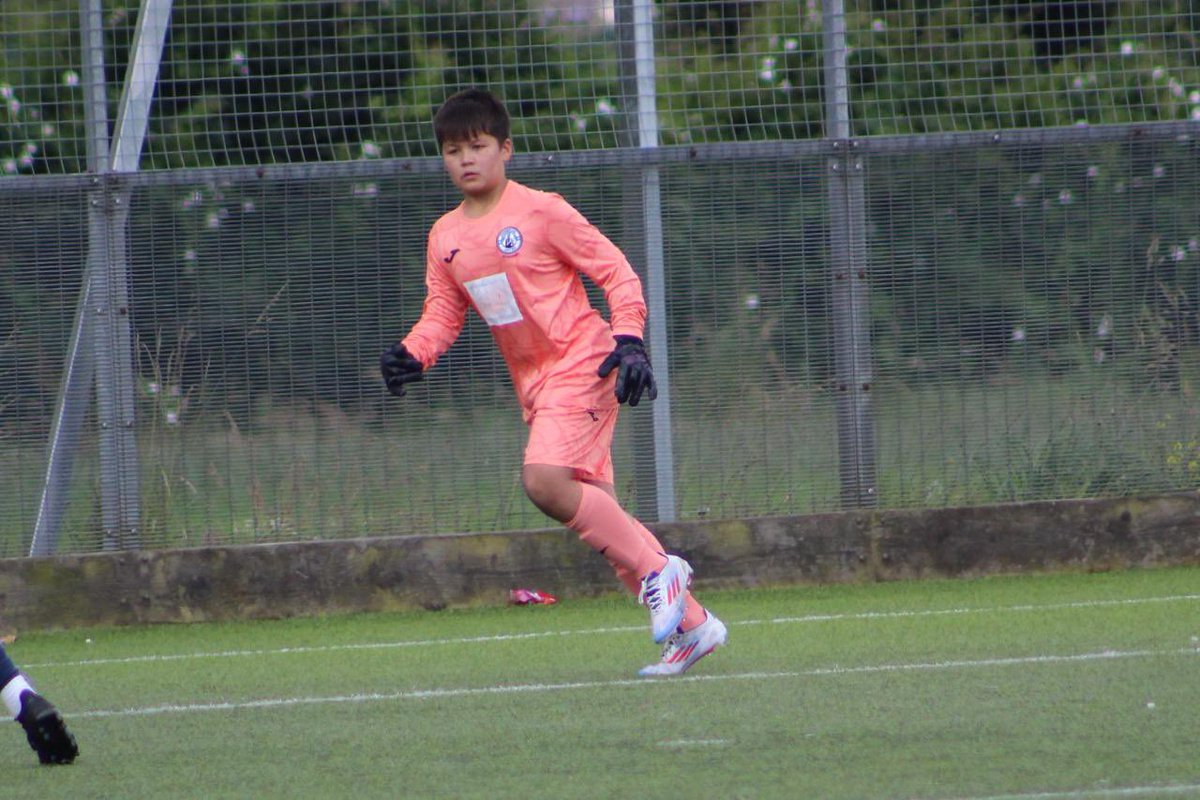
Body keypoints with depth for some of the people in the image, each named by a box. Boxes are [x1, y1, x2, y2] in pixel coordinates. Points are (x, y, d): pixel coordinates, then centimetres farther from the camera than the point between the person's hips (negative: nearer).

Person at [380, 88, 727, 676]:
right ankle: (690, 624, 14)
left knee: (546, 480, -26)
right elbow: (442, 314, 14)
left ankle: (655, 568, -13)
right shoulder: (444, 237, 9)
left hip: (581, 364, -7)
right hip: (534, 384, 7)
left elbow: (615, 270, -7)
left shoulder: (541, 212, -9)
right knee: (592, 508, 5)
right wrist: (411, 356, -6)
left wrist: (628, 341, -18)